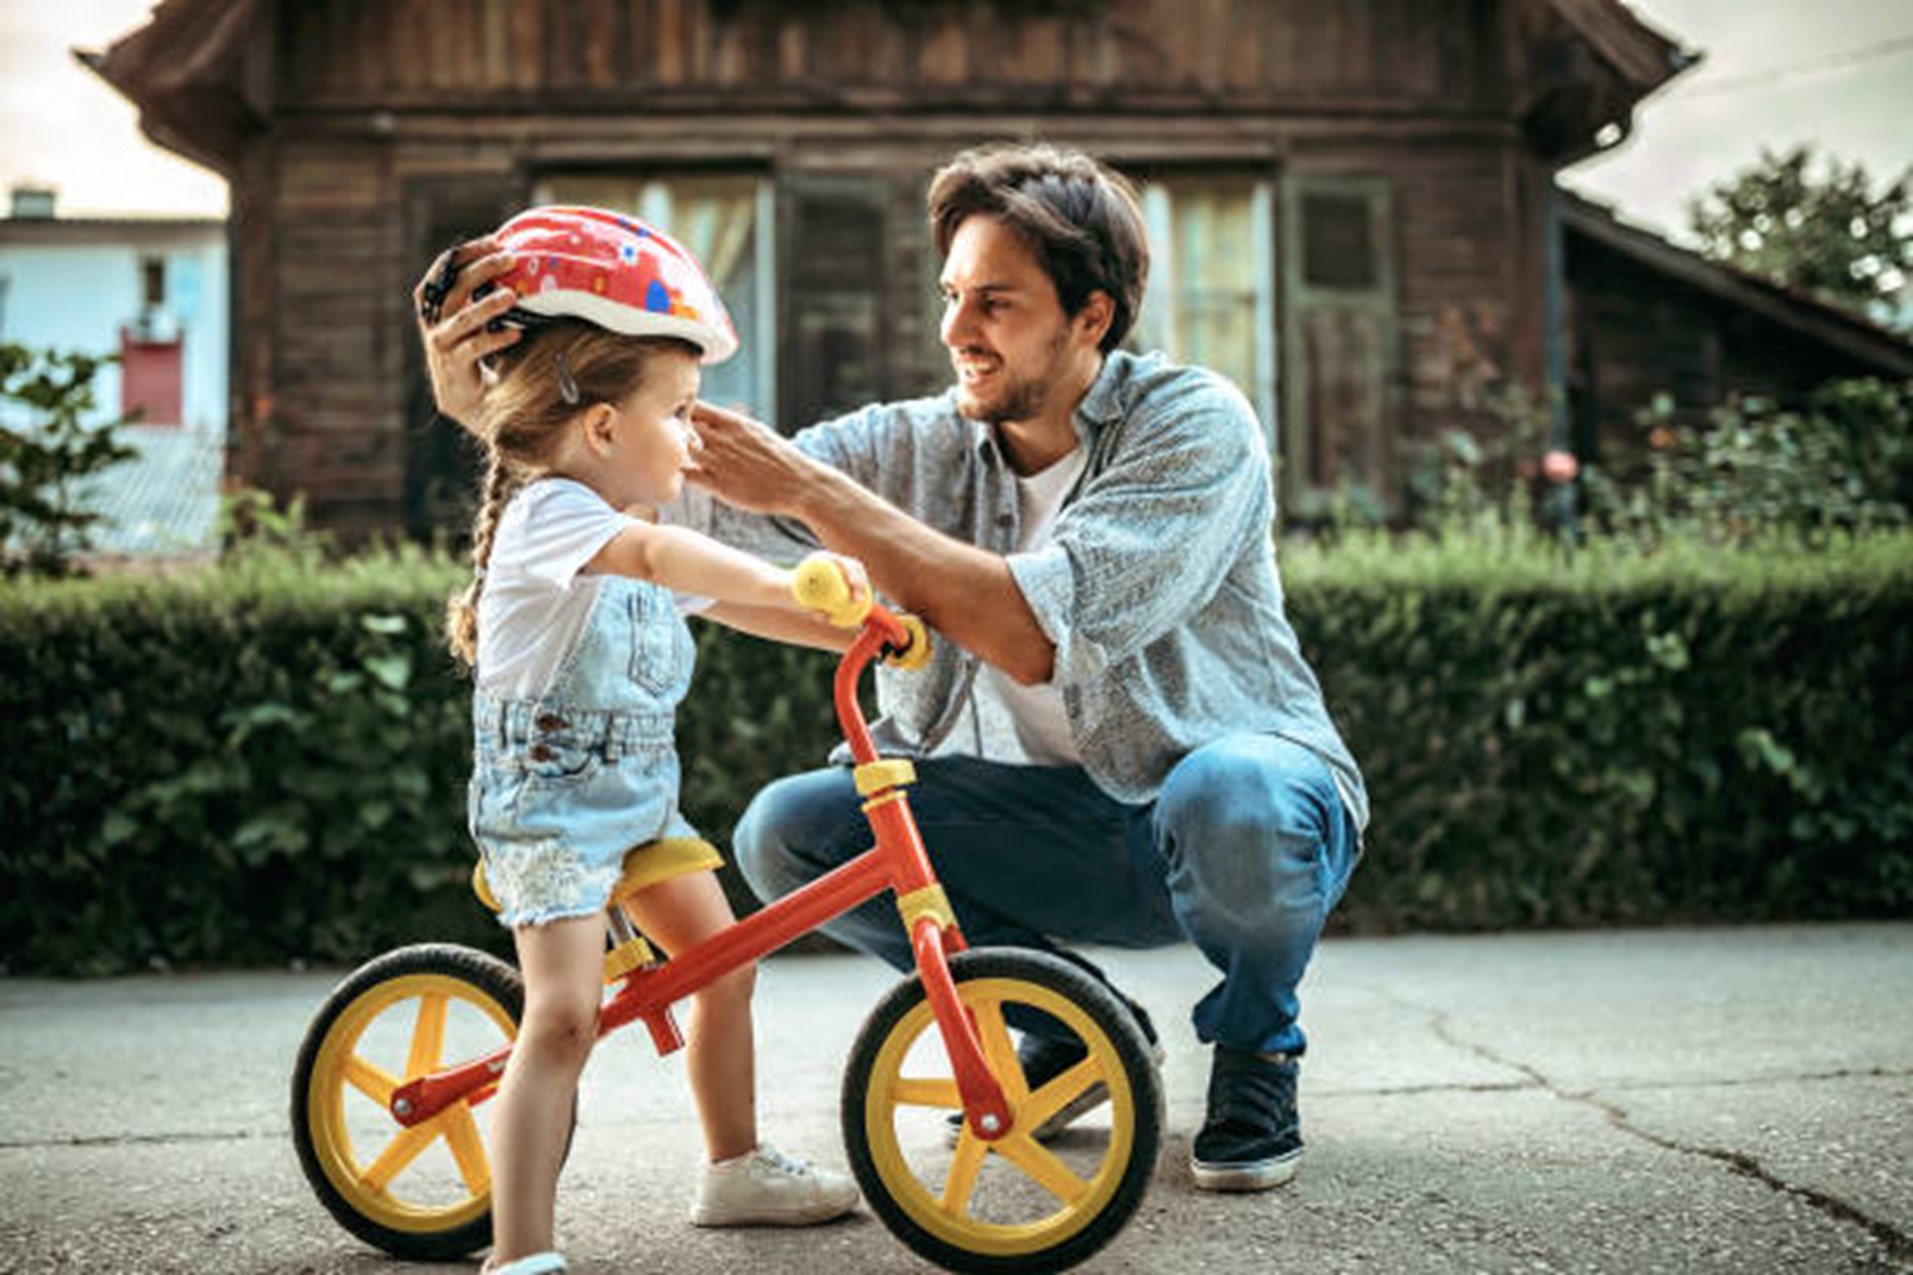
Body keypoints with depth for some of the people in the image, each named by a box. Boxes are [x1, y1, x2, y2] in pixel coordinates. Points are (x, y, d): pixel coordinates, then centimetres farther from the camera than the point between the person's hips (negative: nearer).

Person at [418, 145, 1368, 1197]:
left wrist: (812, 491, -30)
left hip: (1239, 780, -4)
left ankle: (1255, 1046, -4)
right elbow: (678, 492, -10)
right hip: (1048, 822, 5)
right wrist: (487, 401, -25)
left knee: (1226, 798, -39)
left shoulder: (1195, 426, -16)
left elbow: (1035, 634, -31)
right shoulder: (915, 447, -2)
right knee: (787, 830, -15)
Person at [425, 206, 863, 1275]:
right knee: (566, 1015, -18)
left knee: (724, 964, 14)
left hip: (640, 801, 9)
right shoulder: (550, 513, -19)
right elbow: (661, 558, -38)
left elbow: (719, 600, 20)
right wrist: (794, 583, -47)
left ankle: (736, 1168, 31)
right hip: (547, 808, -9)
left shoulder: (631, 533, 11)